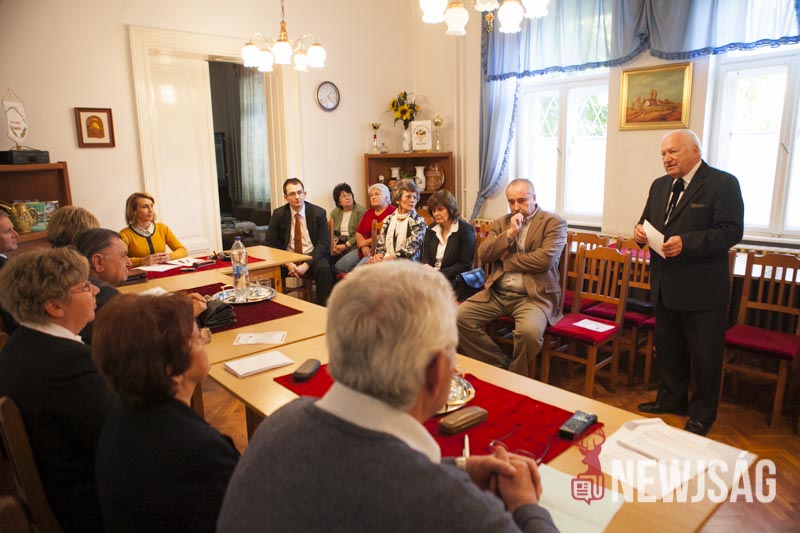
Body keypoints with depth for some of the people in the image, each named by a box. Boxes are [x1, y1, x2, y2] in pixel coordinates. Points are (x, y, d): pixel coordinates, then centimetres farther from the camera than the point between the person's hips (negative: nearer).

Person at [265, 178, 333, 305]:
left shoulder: (318, 213, -2)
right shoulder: (278, 214, 2)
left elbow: (323, 243, -6)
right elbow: (270, 243, 0)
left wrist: (307, 264, -20)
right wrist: (287, 263, -16)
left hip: (313, 257, -1)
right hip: (288, 258, 1)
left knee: (324, 269, -33)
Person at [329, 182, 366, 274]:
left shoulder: (360, 211, -1)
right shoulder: (335, 213, 17)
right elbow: (331, 233, 12)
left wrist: (346, 245, -14)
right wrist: (333, 244, -8)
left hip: (354, 246, -5)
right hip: (339, 245, 5)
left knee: (340, 266, -29)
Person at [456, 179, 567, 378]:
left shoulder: (554, 222, 0)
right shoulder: (501, 223, 16)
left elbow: (545, 259, -15)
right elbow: (483, 255, 4)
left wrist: (506, 259, -4)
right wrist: (509, 233, -8)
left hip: (533, 295, -5)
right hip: (497, 292, 5)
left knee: (530, 331, -34)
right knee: (460, 316, -14)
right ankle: (501, 364, 2)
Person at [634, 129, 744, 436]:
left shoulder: (722, 184, -10)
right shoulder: (660, 186, 12)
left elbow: (731, 231, -18)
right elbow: (648, 222, 18)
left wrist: (687, 242, -29)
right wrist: (640, 231, -6)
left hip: (702, 290, -6)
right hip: (665, 286, 7)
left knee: (704, 355, 7)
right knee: (668, 348, 19)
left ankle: (702, 415, 23)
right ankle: (672, 399, 37)